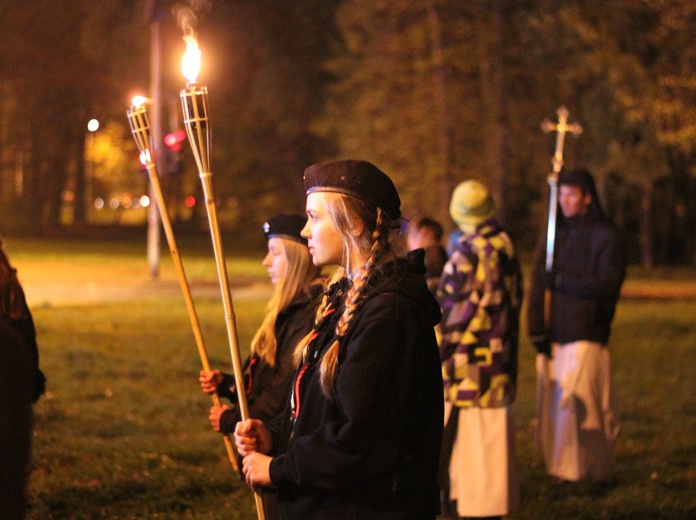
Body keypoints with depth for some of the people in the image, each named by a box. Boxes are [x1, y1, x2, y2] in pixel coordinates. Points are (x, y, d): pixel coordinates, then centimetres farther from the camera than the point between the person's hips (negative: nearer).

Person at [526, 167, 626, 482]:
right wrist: (537, 332, -2)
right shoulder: (554, 236, 13)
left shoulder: (606, 239, 0)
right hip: (554, 339, 5)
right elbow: (537, 286, 7)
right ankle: (558, 471, 13)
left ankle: (591, 474, 2)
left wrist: (563, 280, -12)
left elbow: (608, 285, -11)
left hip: (586, 338, -5)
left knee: (580, 406, -9)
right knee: (552, 407, 3)